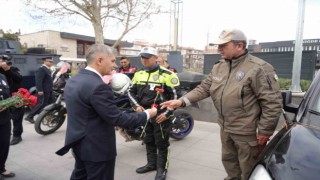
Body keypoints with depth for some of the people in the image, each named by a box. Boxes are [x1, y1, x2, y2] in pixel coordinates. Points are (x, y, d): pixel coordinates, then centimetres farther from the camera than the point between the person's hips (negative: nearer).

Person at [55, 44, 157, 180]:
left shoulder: (73, 80, 2)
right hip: (97, 147, -8)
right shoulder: (97, 86, -27)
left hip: (78, 142, 9)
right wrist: (146, 114, -15)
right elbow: (116, 118, -25)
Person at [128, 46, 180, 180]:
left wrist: (167, 113, -17)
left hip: (160, 114, -5)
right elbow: (131, 91, 11)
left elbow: (175, 95, -10)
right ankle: (151, 164, 37)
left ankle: (162, 168, 22)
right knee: (148, 141, 19)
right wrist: (136, 105, -5)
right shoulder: (139, 74, 6)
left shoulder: (166, 74, -11)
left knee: (161, 143, 5)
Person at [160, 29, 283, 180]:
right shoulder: (219, 67, 5)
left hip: (247, 132, -7)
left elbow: (273, 102, -19)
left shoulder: (258, 68, -19)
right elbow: (203, 88, 5)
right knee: (228, 160, 26)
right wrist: (182, 101, -8)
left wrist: (264, 131, -16)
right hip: (226, 128, 7)